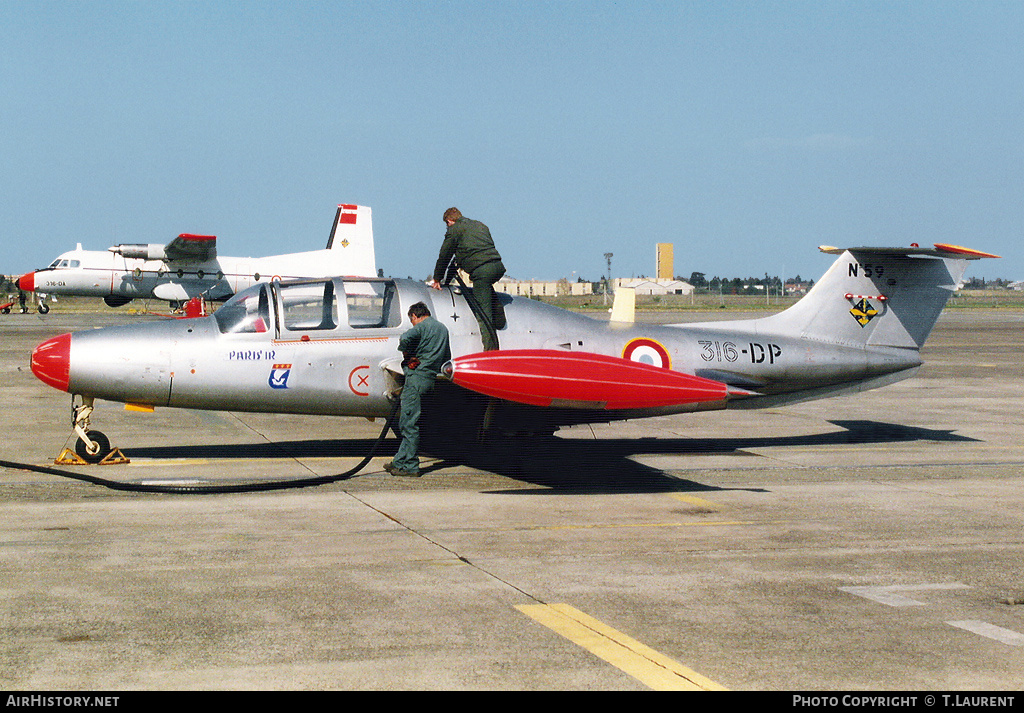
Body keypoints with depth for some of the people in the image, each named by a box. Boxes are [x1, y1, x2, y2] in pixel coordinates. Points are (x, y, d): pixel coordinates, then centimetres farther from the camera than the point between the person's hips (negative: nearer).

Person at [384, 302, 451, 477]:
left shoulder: (423, 326, -5)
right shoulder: (443, 328, 20)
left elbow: (405, 338, -24)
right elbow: (447, 358, 24)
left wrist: (405, 352, -7)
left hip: (417, 376, -9)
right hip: (431, 379, 9)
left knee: (409, 423, -6)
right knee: (407, 423, 15)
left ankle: (410, 466, -6)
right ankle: (400, 461, 18)